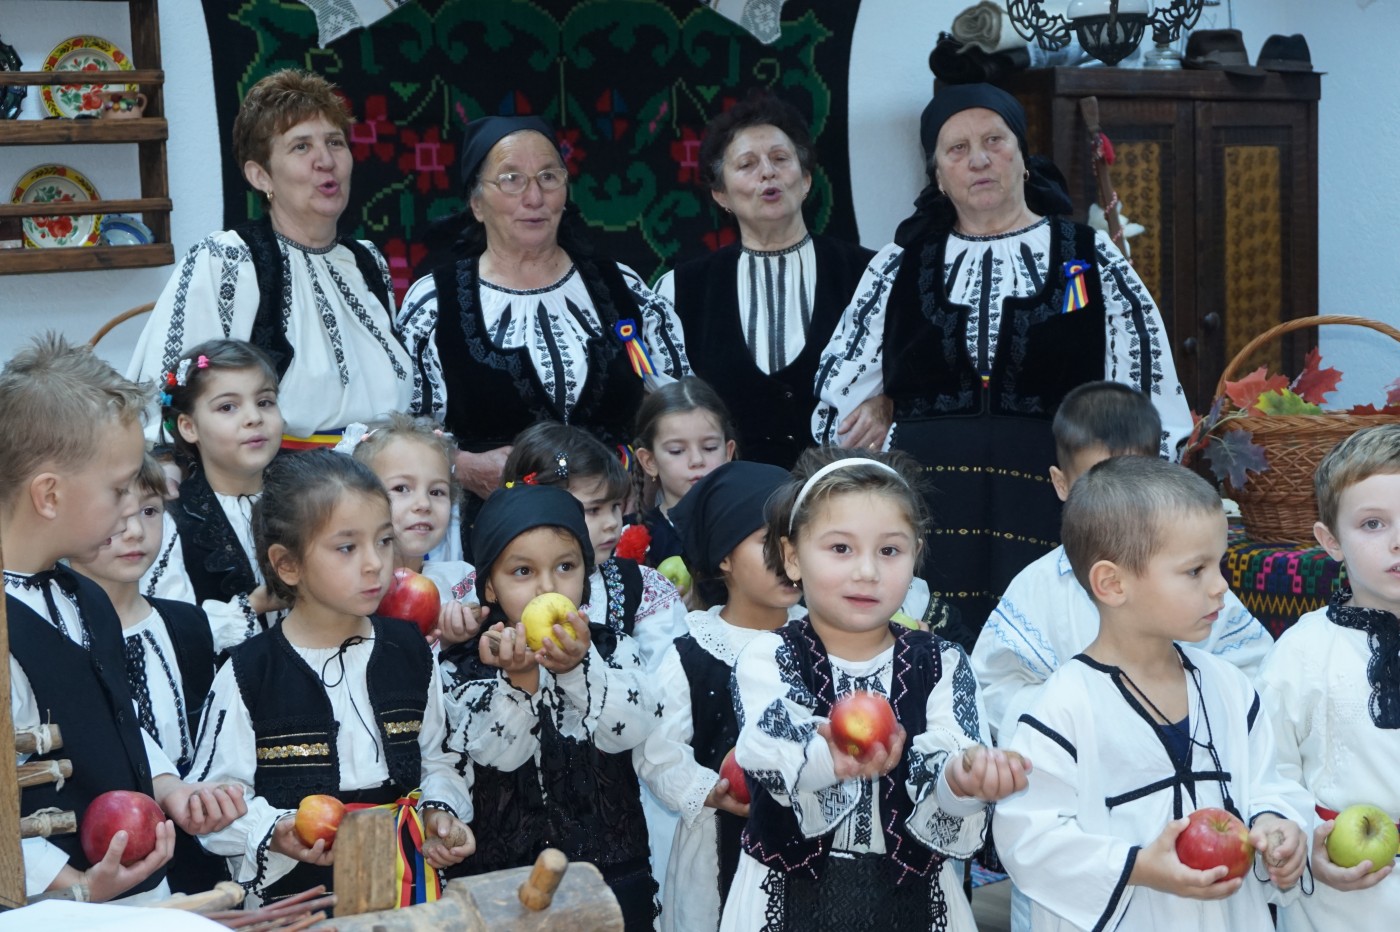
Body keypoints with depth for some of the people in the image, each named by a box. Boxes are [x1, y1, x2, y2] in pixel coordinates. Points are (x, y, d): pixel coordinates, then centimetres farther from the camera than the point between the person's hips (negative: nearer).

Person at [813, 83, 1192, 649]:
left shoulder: (1090, 262, 9)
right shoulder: (900, 267, 14)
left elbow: (1148, 394, 9)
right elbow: (841, 400, 20)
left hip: (1053, 522, -1)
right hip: (931, 519, 2)